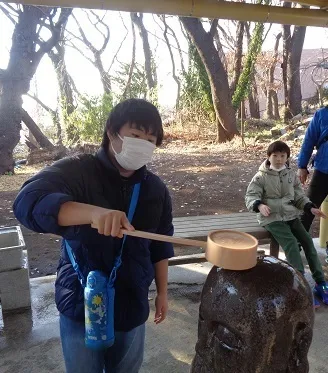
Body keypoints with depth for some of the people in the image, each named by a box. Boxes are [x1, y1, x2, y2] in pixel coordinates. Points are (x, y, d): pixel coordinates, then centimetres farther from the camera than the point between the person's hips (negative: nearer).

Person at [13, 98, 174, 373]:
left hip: (132, 306, 4)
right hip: (81, 305, -3)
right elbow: (28, 203, -33)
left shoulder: (156, 189, -1)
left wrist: (162, 292, 11)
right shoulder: (76, 171, -15)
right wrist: (93, 212, -47)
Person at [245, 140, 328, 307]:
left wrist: (311, 207, -3)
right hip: (272, 217, -5)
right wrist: (260, 205, -30)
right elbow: (250, 196, -9)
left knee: (307, 240, -11)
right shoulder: (261, 177, -5)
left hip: (291, 215, 5)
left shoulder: (291, 175, 9)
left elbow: (299, 196, 14)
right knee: (291, 243, -24)